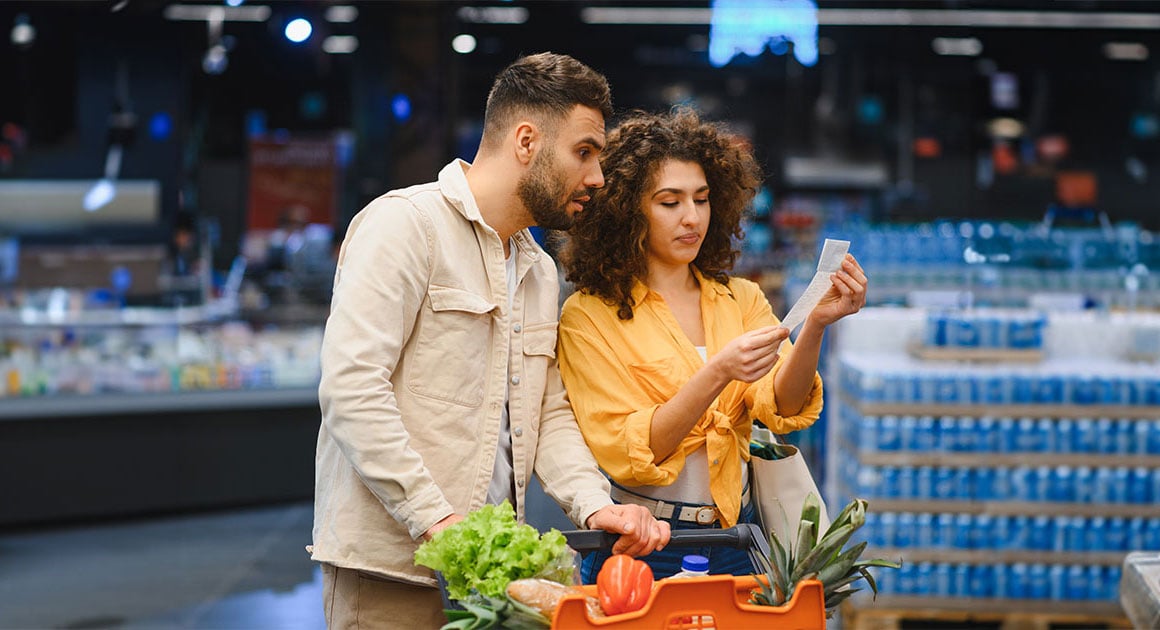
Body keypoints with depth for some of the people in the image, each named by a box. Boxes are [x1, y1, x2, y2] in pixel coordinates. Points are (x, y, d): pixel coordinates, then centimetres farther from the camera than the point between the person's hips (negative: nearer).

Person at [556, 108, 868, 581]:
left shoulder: (741, 300, 10)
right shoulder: (589, 316, -4)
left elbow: (782, 407, -6)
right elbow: (625, 453, -13)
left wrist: (814, 327, -24)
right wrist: (718, 373, -25)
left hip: (733, 540, 4)